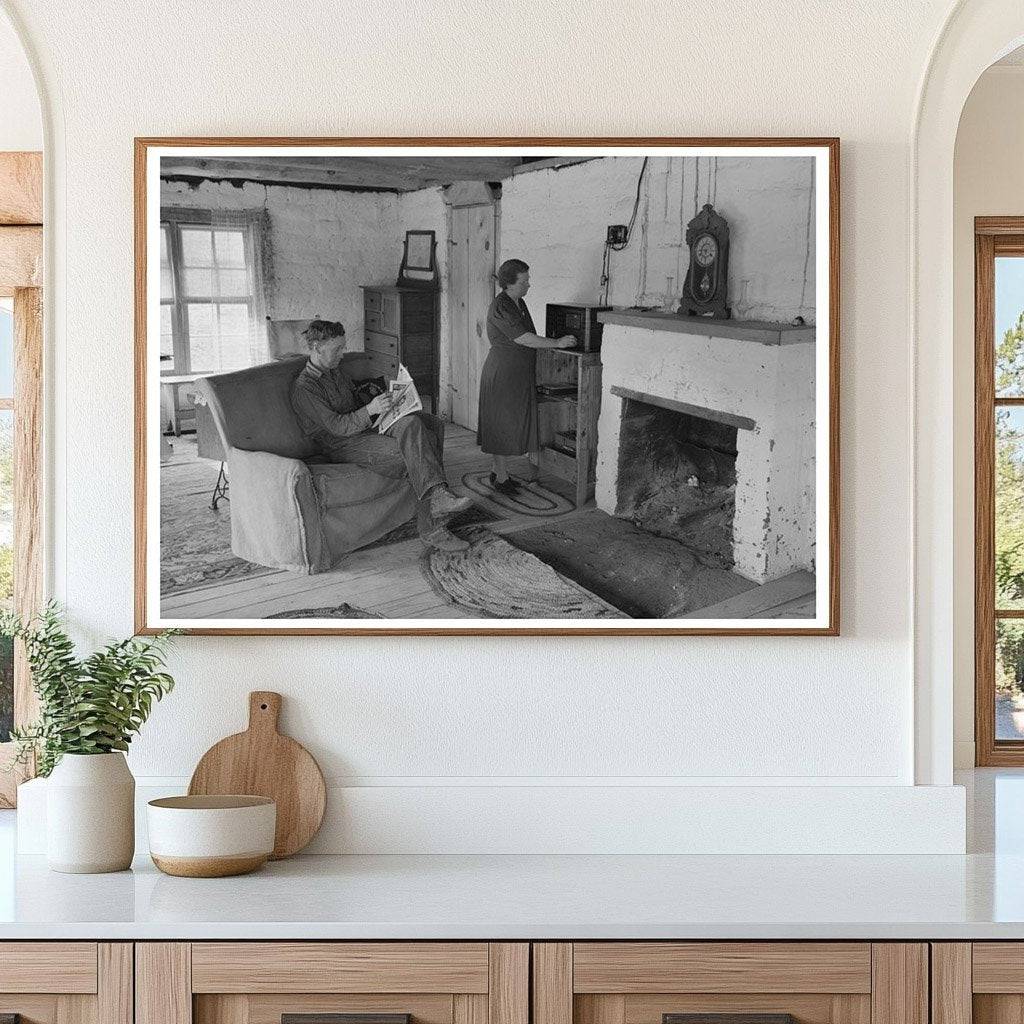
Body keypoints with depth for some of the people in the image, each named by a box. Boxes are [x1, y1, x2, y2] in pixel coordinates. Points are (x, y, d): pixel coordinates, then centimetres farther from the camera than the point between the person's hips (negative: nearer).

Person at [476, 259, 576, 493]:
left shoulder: (518, 303, 11)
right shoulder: (500, 308, -20)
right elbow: (523, 339, -24)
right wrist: (557, 343, -21)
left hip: (518, 375, 10)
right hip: (502, 375, -9)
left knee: (510, 424, 14)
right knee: (503, 425, -3)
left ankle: (498, 471, 23)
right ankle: (501, 477, 3)